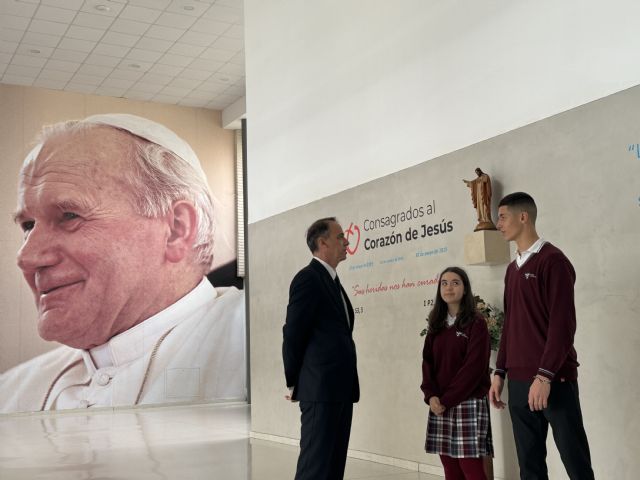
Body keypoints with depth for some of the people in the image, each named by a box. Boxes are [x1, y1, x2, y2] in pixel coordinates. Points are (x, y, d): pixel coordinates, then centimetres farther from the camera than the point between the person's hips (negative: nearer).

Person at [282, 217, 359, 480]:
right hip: (320, 389, -9)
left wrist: (349, 384, 14)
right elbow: (293, 334, -10)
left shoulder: (332, 281, 19)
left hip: (340, 389, 9)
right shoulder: (308, 277, -10)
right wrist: (294, 383, -2)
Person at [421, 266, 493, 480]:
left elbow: (474, 366, -11)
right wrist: (431, 396, -7)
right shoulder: (436, 324, 13)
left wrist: (447, 399, -13)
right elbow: (427, 362, 9)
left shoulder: (476, 323, -4)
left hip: (468, 403, -5)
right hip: (440, 405, 5)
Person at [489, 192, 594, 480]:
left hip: (553, 379, -7)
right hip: (519, 381, 7)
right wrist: (500, 372, 14)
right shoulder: (513, 269, 16)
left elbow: (563, 324, -14)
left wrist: (544, 375, -18)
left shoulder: (552, 260, -7)